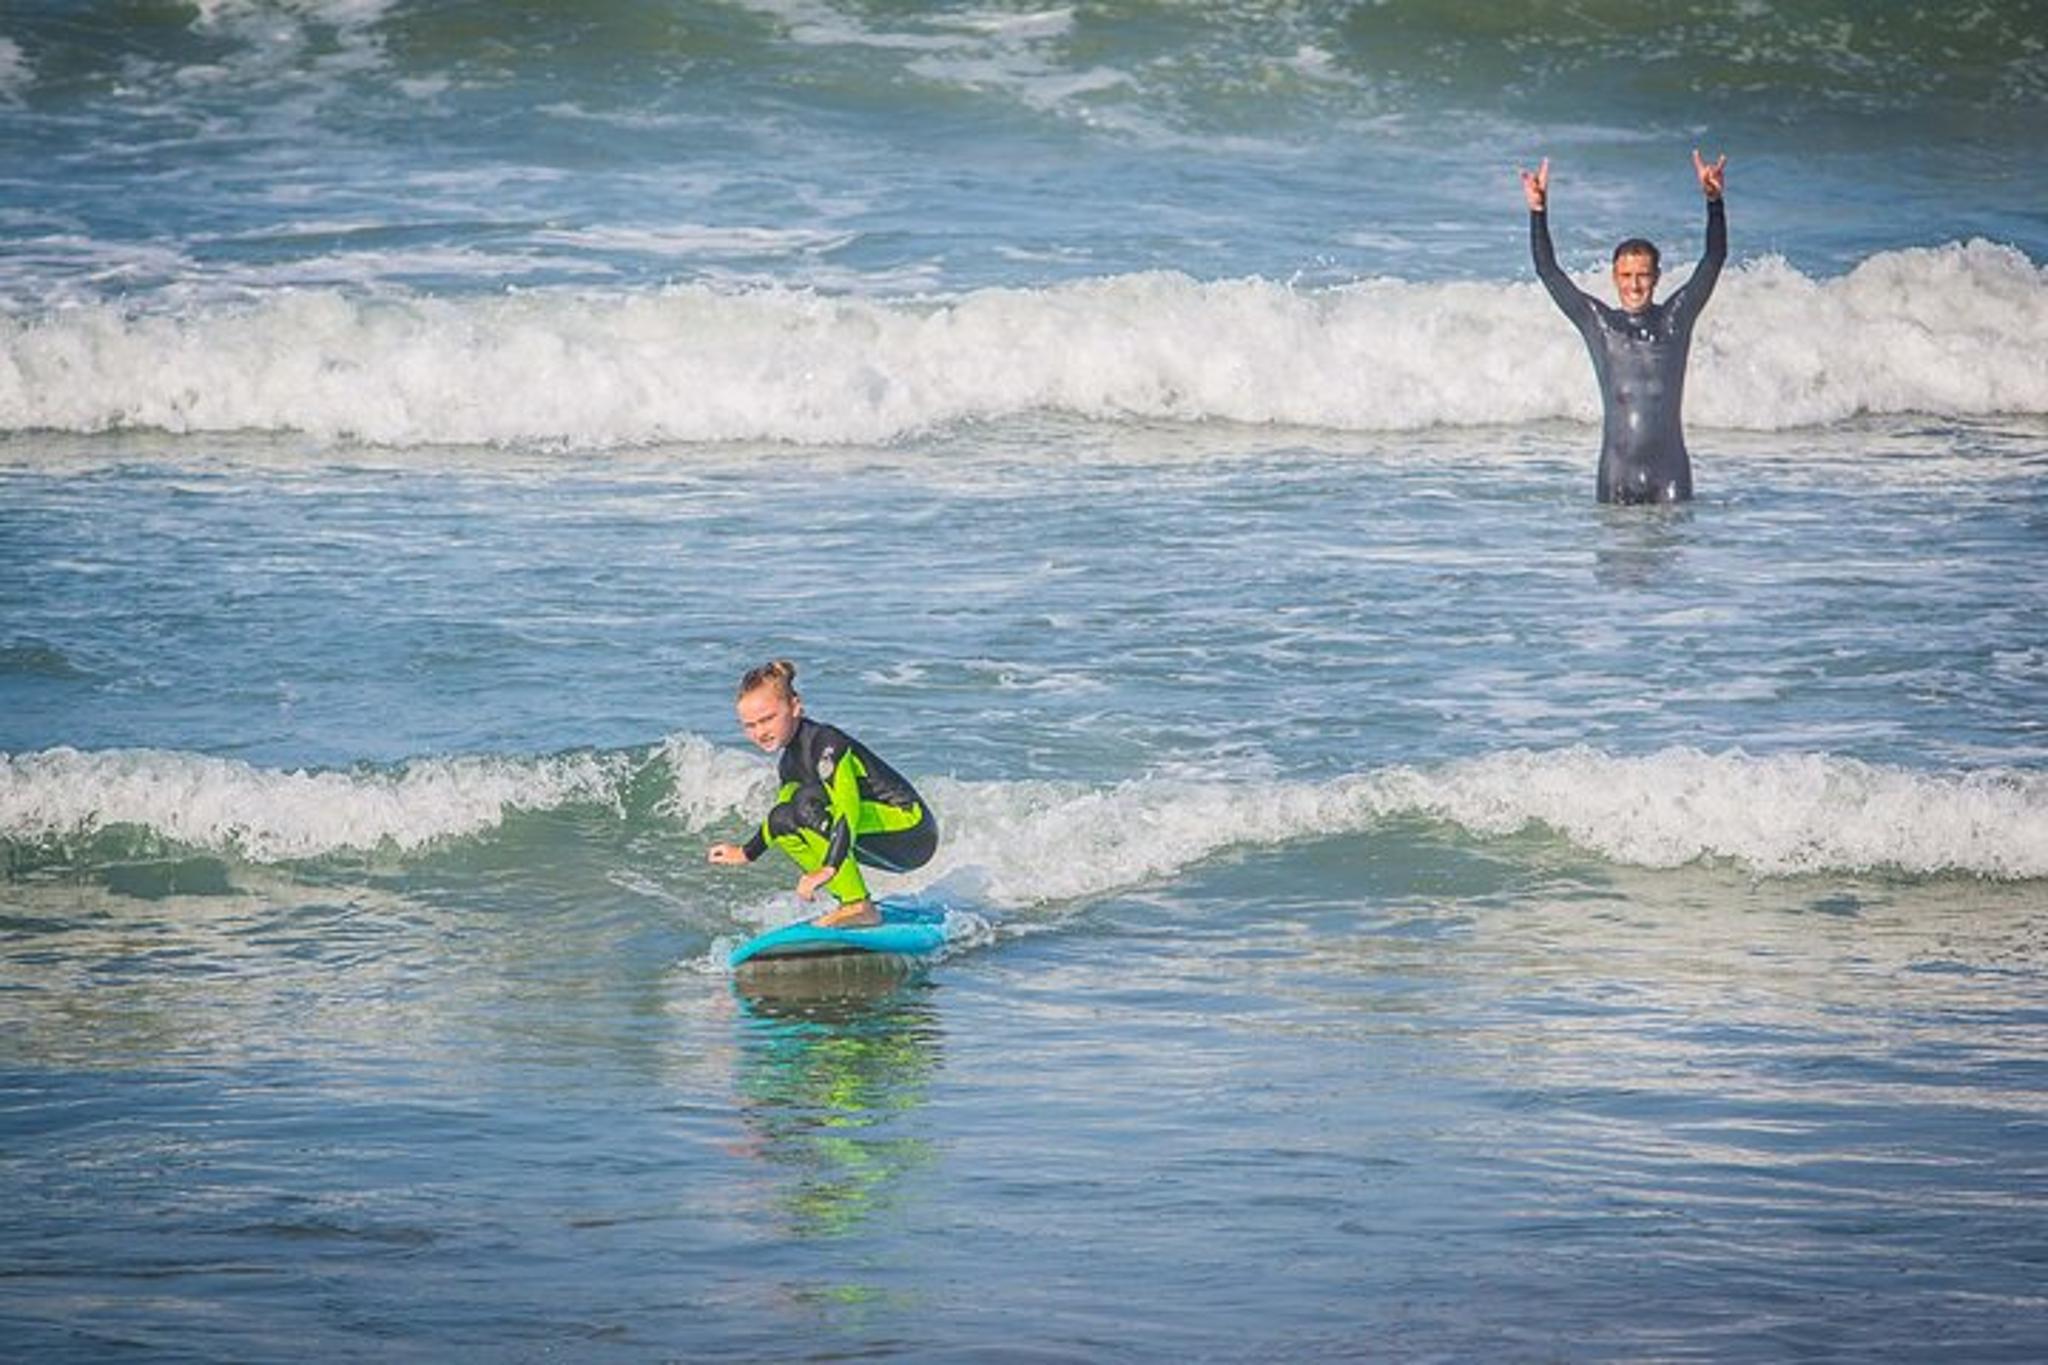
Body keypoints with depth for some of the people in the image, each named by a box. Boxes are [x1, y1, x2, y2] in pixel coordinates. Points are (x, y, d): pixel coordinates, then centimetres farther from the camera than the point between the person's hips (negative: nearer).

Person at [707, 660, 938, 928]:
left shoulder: (826, 744, -19)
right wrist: (746, 853, 38)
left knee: (808, 803, -26)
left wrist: (828, 869, -44)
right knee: (782, 820, 7)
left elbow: (848, 807, -33)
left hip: (913, 830, -10)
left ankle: (858, 907, -25)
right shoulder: (790, 763, 9)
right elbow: (785, 813, 31)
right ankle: (852, 904, 5)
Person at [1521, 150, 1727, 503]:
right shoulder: (1598, 322, 6)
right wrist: (1538, 211, -8)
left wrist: (1714, 202, -16)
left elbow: (1714, 259, -1)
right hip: (1617, 470, 0)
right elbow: (1548, 271, 3)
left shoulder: (1675, 318, 6)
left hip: (1670, 470, 0)